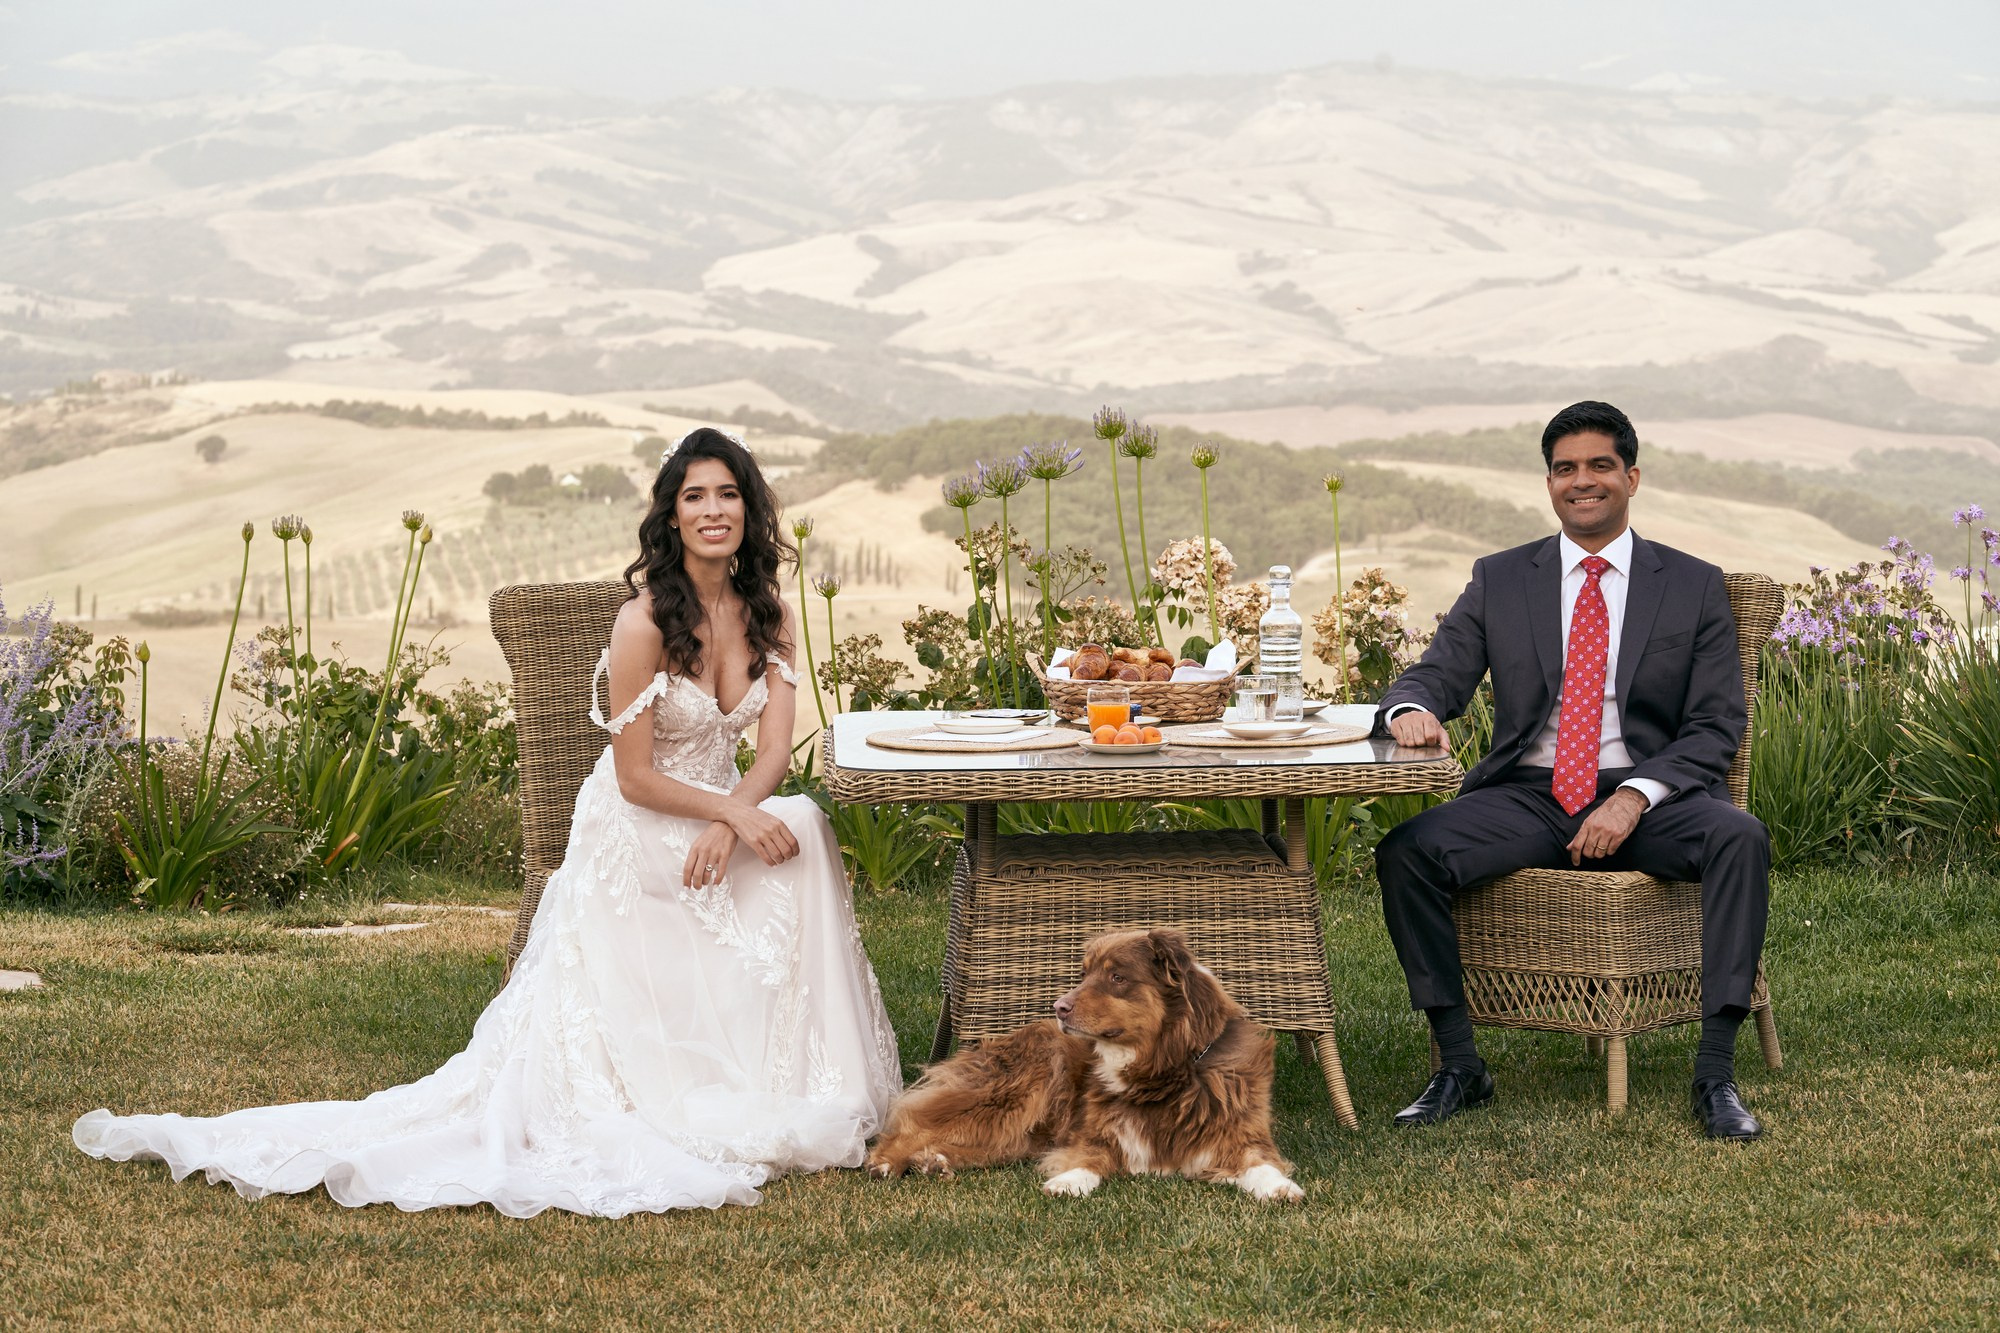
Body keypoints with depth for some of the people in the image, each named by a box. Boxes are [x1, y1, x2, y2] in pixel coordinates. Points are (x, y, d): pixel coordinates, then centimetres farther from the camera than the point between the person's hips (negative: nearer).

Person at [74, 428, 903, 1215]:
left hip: (722, 816, 6)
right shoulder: (646, 622, -18)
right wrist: (736, 814, -26)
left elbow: (774, 750, -6)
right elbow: (636, 778, -16)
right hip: (639, 835, -5)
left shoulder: (768, 617, 1)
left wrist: (729, 823, -24)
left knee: (800, 827, -25)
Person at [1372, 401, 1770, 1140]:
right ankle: (1459, 1066, -14)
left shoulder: (1694, 586, 7)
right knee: (1405, 852, -24)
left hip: (1650, 801, -1)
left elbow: (1716, 727, 0)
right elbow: (1434, 676, 6)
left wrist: (1633, 799, -17)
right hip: (1526, 797, 1)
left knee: (1740, 838, -32)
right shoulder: (1499, 580, 11)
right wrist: (1411, 710, -22)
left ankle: (1715, 1074, -28)